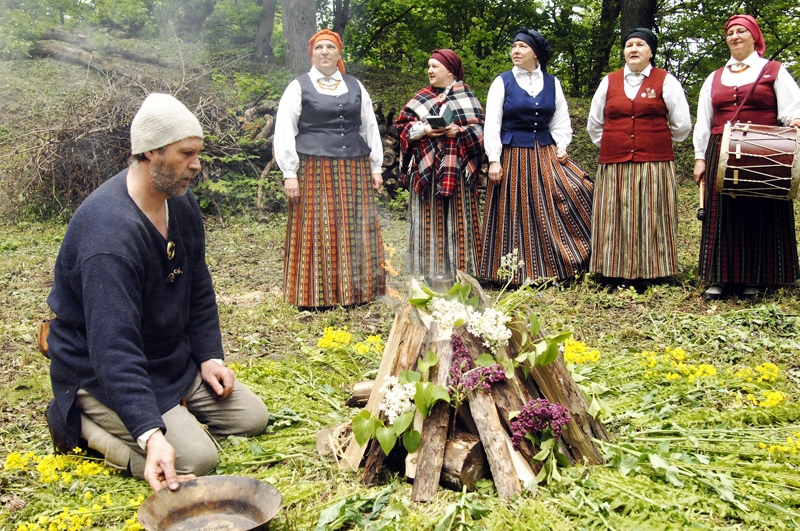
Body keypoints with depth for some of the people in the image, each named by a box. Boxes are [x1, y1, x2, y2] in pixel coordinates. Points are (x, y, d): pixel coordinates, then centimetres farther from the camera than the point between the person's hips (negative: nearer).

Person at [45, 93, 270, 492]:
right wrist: (151, 435, -43)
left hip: (174, 358, 8)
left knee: (252, 418, 3)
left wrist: (210, 355, 1)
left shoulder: (181, 201, -2)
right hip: (102, 374, -8)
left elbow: (198, 288, 10)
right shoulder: (110, 233, -32)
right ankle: (82, 422, -1)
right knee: (197, 457, -21)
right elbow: (114, 347, -37)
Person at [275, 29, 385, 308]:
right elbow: (284, 131, 0)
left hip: (354, 170, 3)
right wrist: (289, 174, -7)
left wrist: (376, 167, 12)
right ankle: (316, 296, 6)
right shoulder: (299, 86, 5)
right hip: (315, 170, -3)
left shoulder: (355, 86, 15)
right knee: (316, 231, -3)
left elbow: (370, 128, 18)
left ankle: (356, 291, 14)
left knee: (355, 231, 4)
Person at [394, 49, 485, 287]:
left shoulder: (466, 96, 6)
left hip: (457, 167, -2)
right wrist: (423, 129, -9)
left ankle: (458, 267, 8)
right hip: (427, 167, 2)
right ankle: (430, 269, 7)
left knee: (457, 216, 0)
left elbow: (480, 126, 0)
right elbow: (403, 124, 7)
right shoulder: (421, 97, 12)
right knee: (430, 216, 2)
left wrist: (459, 131, -16)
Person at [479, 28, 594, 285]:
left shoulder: (552, 83, 10)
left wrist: (561, 145, -4)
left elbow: (561, 120, 13)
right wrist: (494, 160, -11)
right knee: (517, 215, -1)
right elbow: (492, 124, -3)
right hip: (513, 157, -2)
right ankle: (520, 274, 11)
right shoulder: (502, 82, 2)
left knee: (575, 191, -12)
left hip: (545, 154, 3)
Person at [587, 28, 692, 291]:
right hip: (614, 166, 2)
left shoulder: (665, 81, 4)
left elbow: (682, 124, 5)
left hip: (654, 165, -2)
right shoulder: (609, 82, 12)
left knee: (650, 219, -1)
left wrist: (657, 143, 11)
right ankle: (616, 274, 8)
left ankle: (648, 274, 6)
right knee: (615, 220, 2)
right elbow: (594, 124, 21)